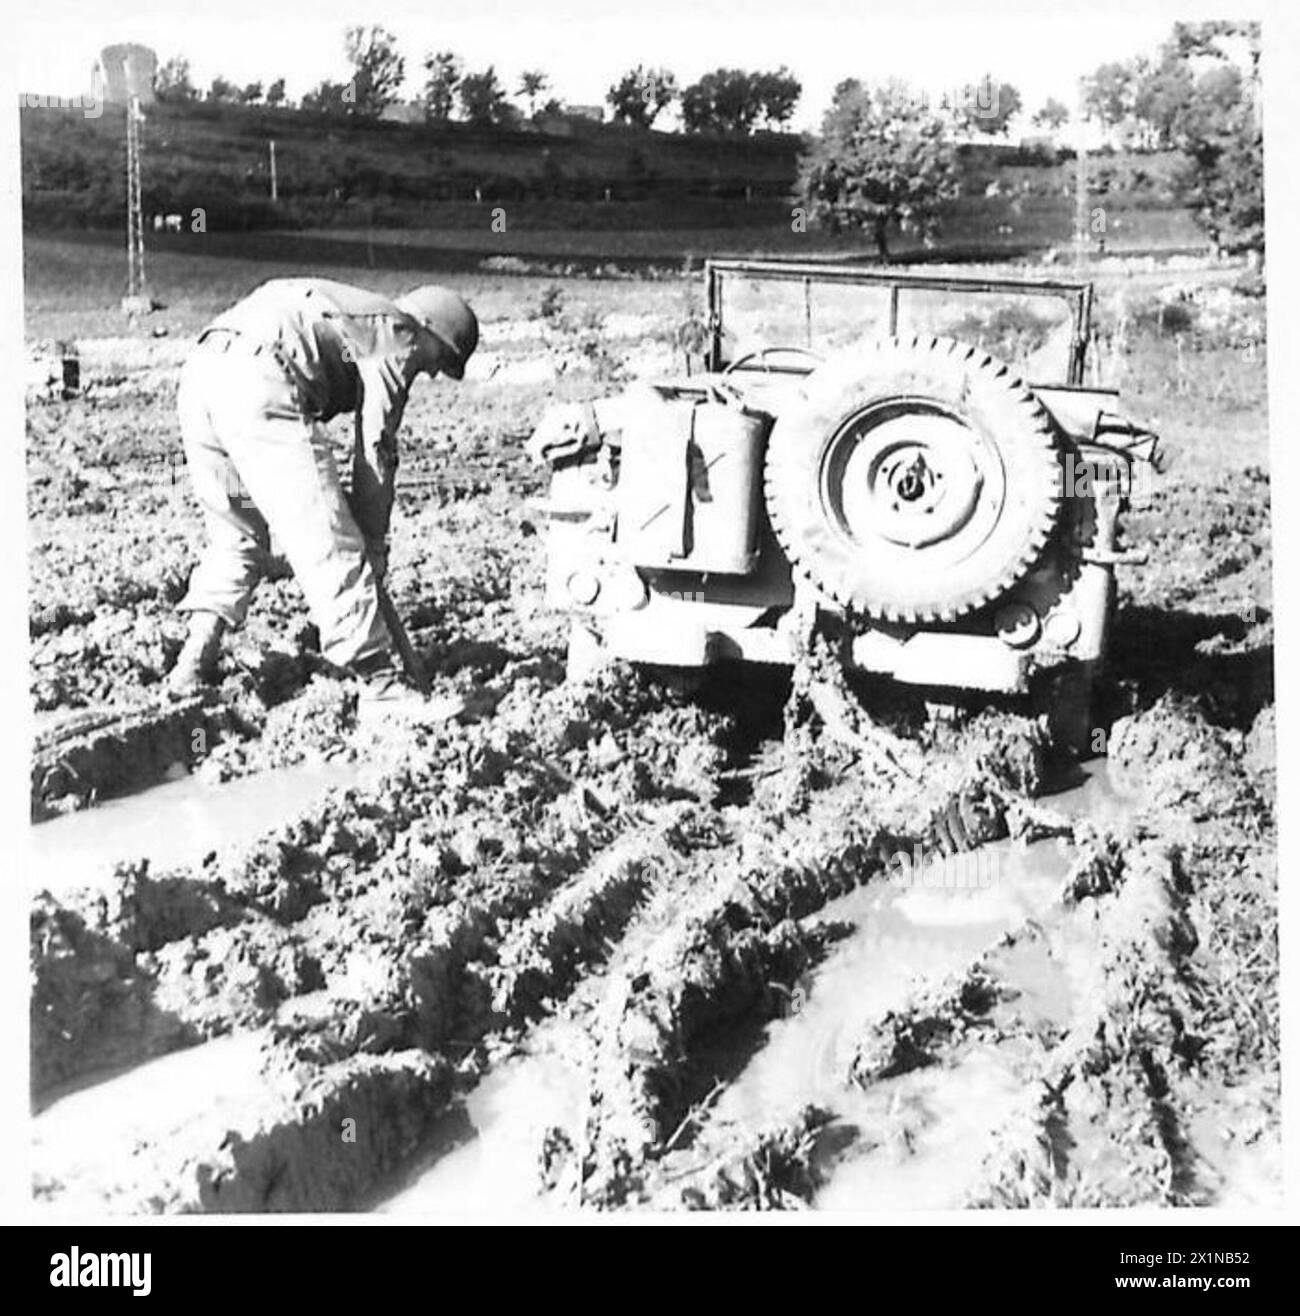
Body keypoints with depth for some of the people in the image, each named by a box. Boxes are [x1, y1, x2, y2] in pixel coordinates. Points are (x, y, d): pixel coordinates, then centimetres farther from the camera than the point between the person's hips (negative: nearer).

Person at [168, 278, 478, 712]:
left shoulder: (349, 311, 35)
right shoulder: (399, 334, 11)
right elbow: (375, 450, 4)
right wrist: (375, 546, 11)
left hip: (199, 372, 9)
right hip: (259, 384, -9)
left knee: (235, 538, 23)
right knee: (331, 547, -3)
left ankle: (194, 663, 19)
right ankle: (381, 681, -1)